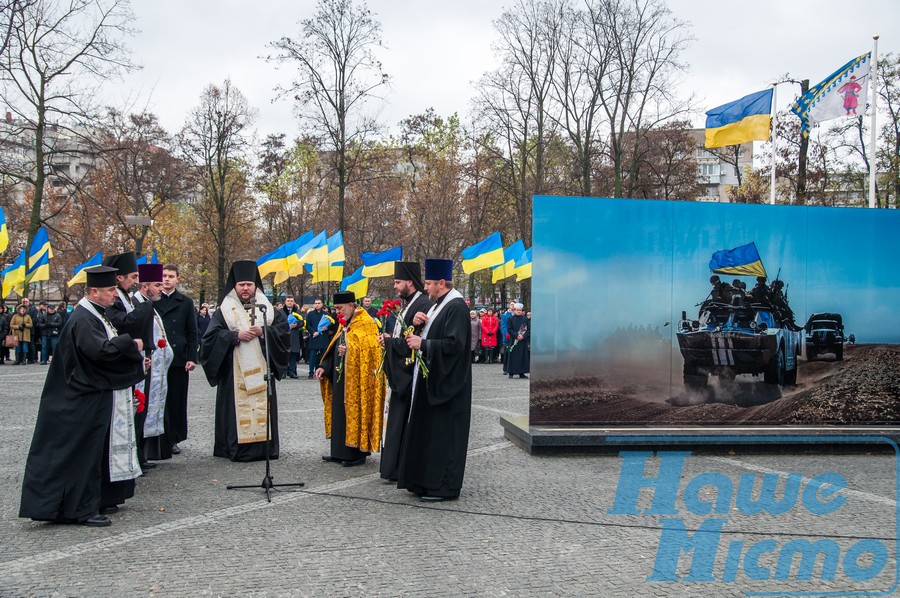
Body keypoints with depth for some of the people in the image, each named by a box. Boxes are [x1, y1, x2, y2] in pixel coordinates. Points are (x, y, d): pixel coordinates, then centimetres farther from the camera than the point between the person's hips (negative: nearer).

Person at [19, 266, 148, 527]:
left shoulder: (96, 315, 14)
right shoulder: (83, 319, -18)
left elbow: (108, 348, 23)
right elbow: (100, 350, -30)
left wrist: (136, 360, 12)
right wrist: (131, 344, -17)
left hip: (97, 395, 10)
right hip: (87, 399, -10)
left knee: (95, 451, 15)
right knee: (85, 452, -3)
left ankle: (90, 503, 24)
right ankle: (83, 508, 4)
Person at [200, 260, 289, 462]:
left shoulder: (267, 308, 13)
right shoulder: (224, 310, 7)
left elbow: (284, 330, 5)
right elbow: (210, 337, -2)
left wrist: (264, 331, -11)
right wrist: (236, 336, -13)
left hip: (261, 369, 2)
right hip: (235, 371, -2)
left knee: (262, 405, 0)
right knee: (238, 407, -5)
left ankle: (264, 446, 6)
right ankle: (236, 448, 0)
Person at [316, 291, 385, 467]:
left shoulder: (365, 323, -12)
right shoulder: (344, 325, 17)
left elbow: (370, 349, -20)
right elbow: (333, 349, 18)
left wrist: (349, 350, -29)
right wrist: (324, 367, 6)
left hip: (356, 378, -9)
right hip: (340, 377, 9)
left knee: (354, 412, -5)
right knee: (340, 412, 11)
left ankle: (357, 453, 4)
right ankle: (340, 452, 19)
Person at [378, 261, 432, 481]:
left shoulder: (423, 305, -16)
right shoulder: (408, 304, 15)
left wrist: (390, 340, -11)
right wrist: (389, 338, -5)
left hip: (410, 375, -10)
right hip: (400, 374, 10)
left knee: (405, 422, -3)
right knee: (397, 421, 14)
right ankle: (395, 469, 22)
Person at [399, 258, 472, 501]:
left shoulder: (456, 307, -16)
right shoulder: (439, 304, 14)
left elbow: (454, 344, -24)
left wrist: (422, 344, -21)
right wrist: (420, 324, 1)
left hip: (446, 382, -10)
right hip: (431, 380, 10)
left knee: (444, 434, -3)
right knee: (427, 432, 14)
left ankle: (445, 486, 5)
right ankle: (426, 482, 22)